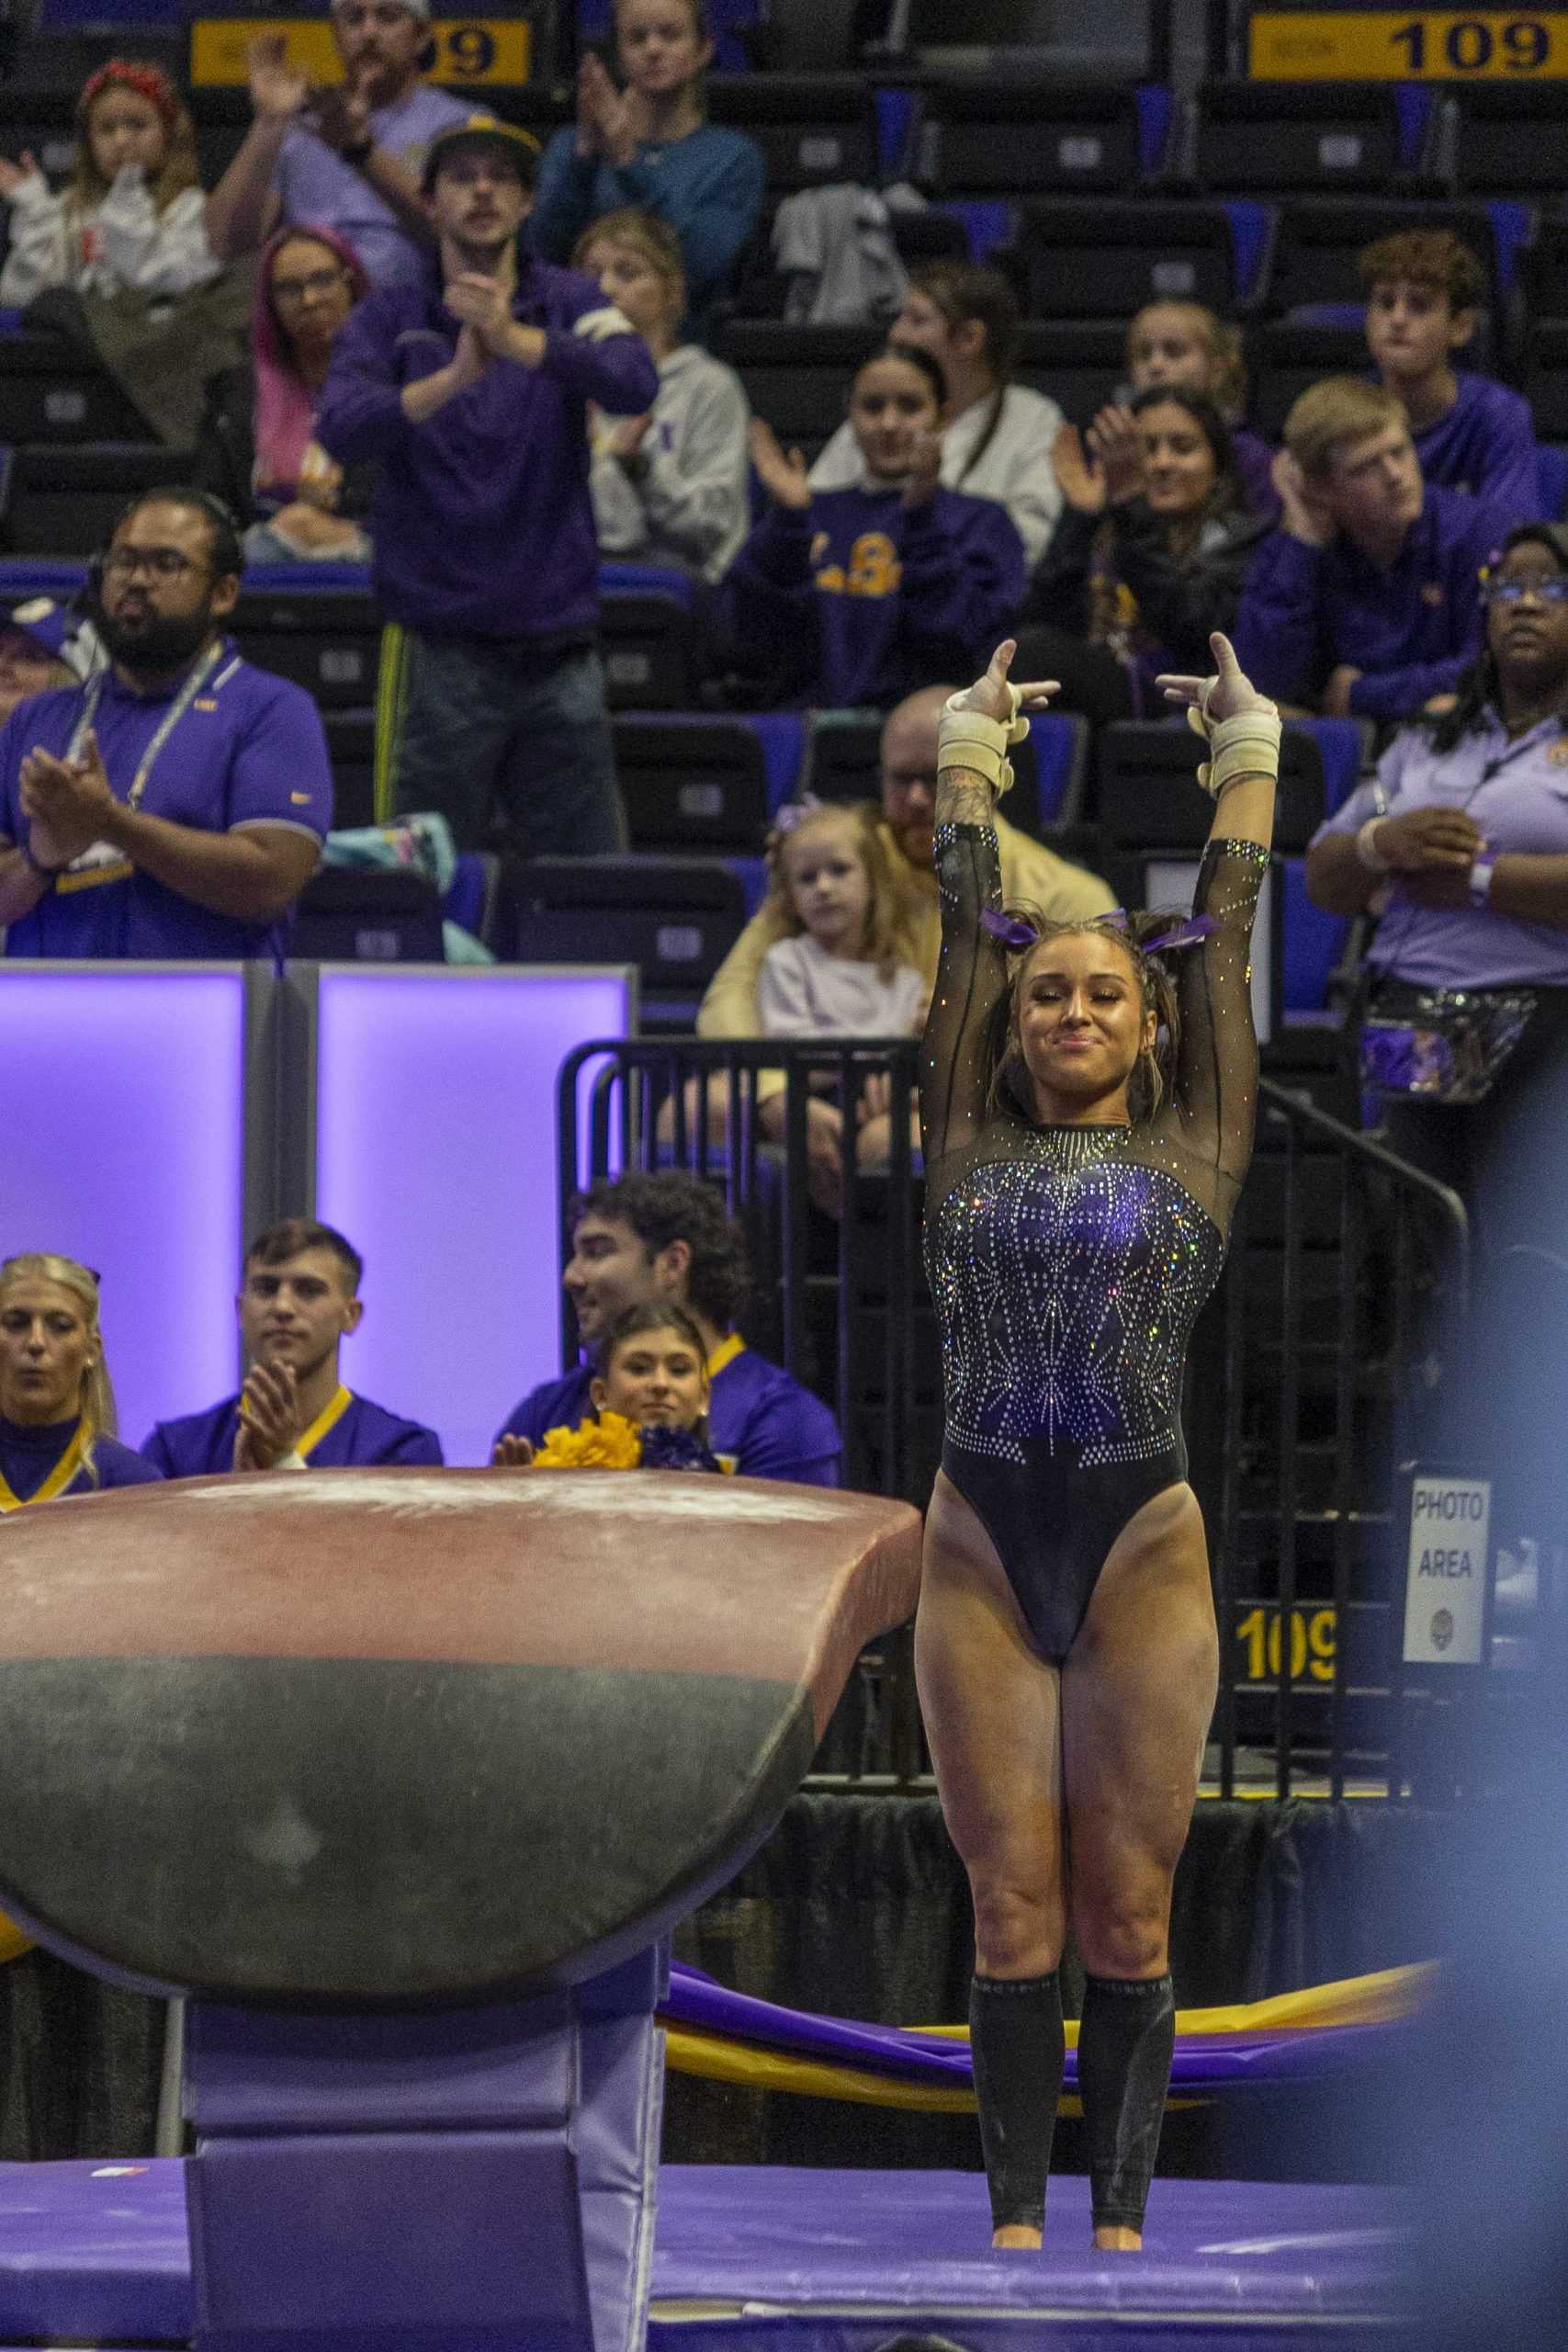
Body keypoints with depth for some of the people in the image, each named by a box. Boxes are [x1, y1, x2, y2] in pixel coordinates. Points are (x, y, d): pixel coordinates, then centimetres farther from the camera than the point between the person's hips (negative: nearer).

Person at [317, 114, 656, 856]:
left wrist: (516, 341, -29)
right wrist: (453, 378, -29)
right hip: (440, 649, -1)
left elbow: (635, 384, -13)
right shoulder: (391, 318, 4)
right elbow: (339, 430, -13)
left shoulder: (566, 302, 7)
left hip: (559, 650, 2)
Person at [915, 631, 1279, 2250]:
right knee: (1012, 1913, 2)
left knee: (1126, 1916, 1)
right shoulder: (968, 1146, 10)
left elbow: (1226, 932, 11)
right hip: (984, 1550, 1)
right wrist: (973, 747, 22)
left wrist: (1245, 749, 17)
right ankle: (1016, 2221, 3)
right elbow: (964, 924, 16)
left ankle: (1121, 2221, 4)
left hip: (1144, 1547, -1)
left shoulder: (1194, 1150, 8)